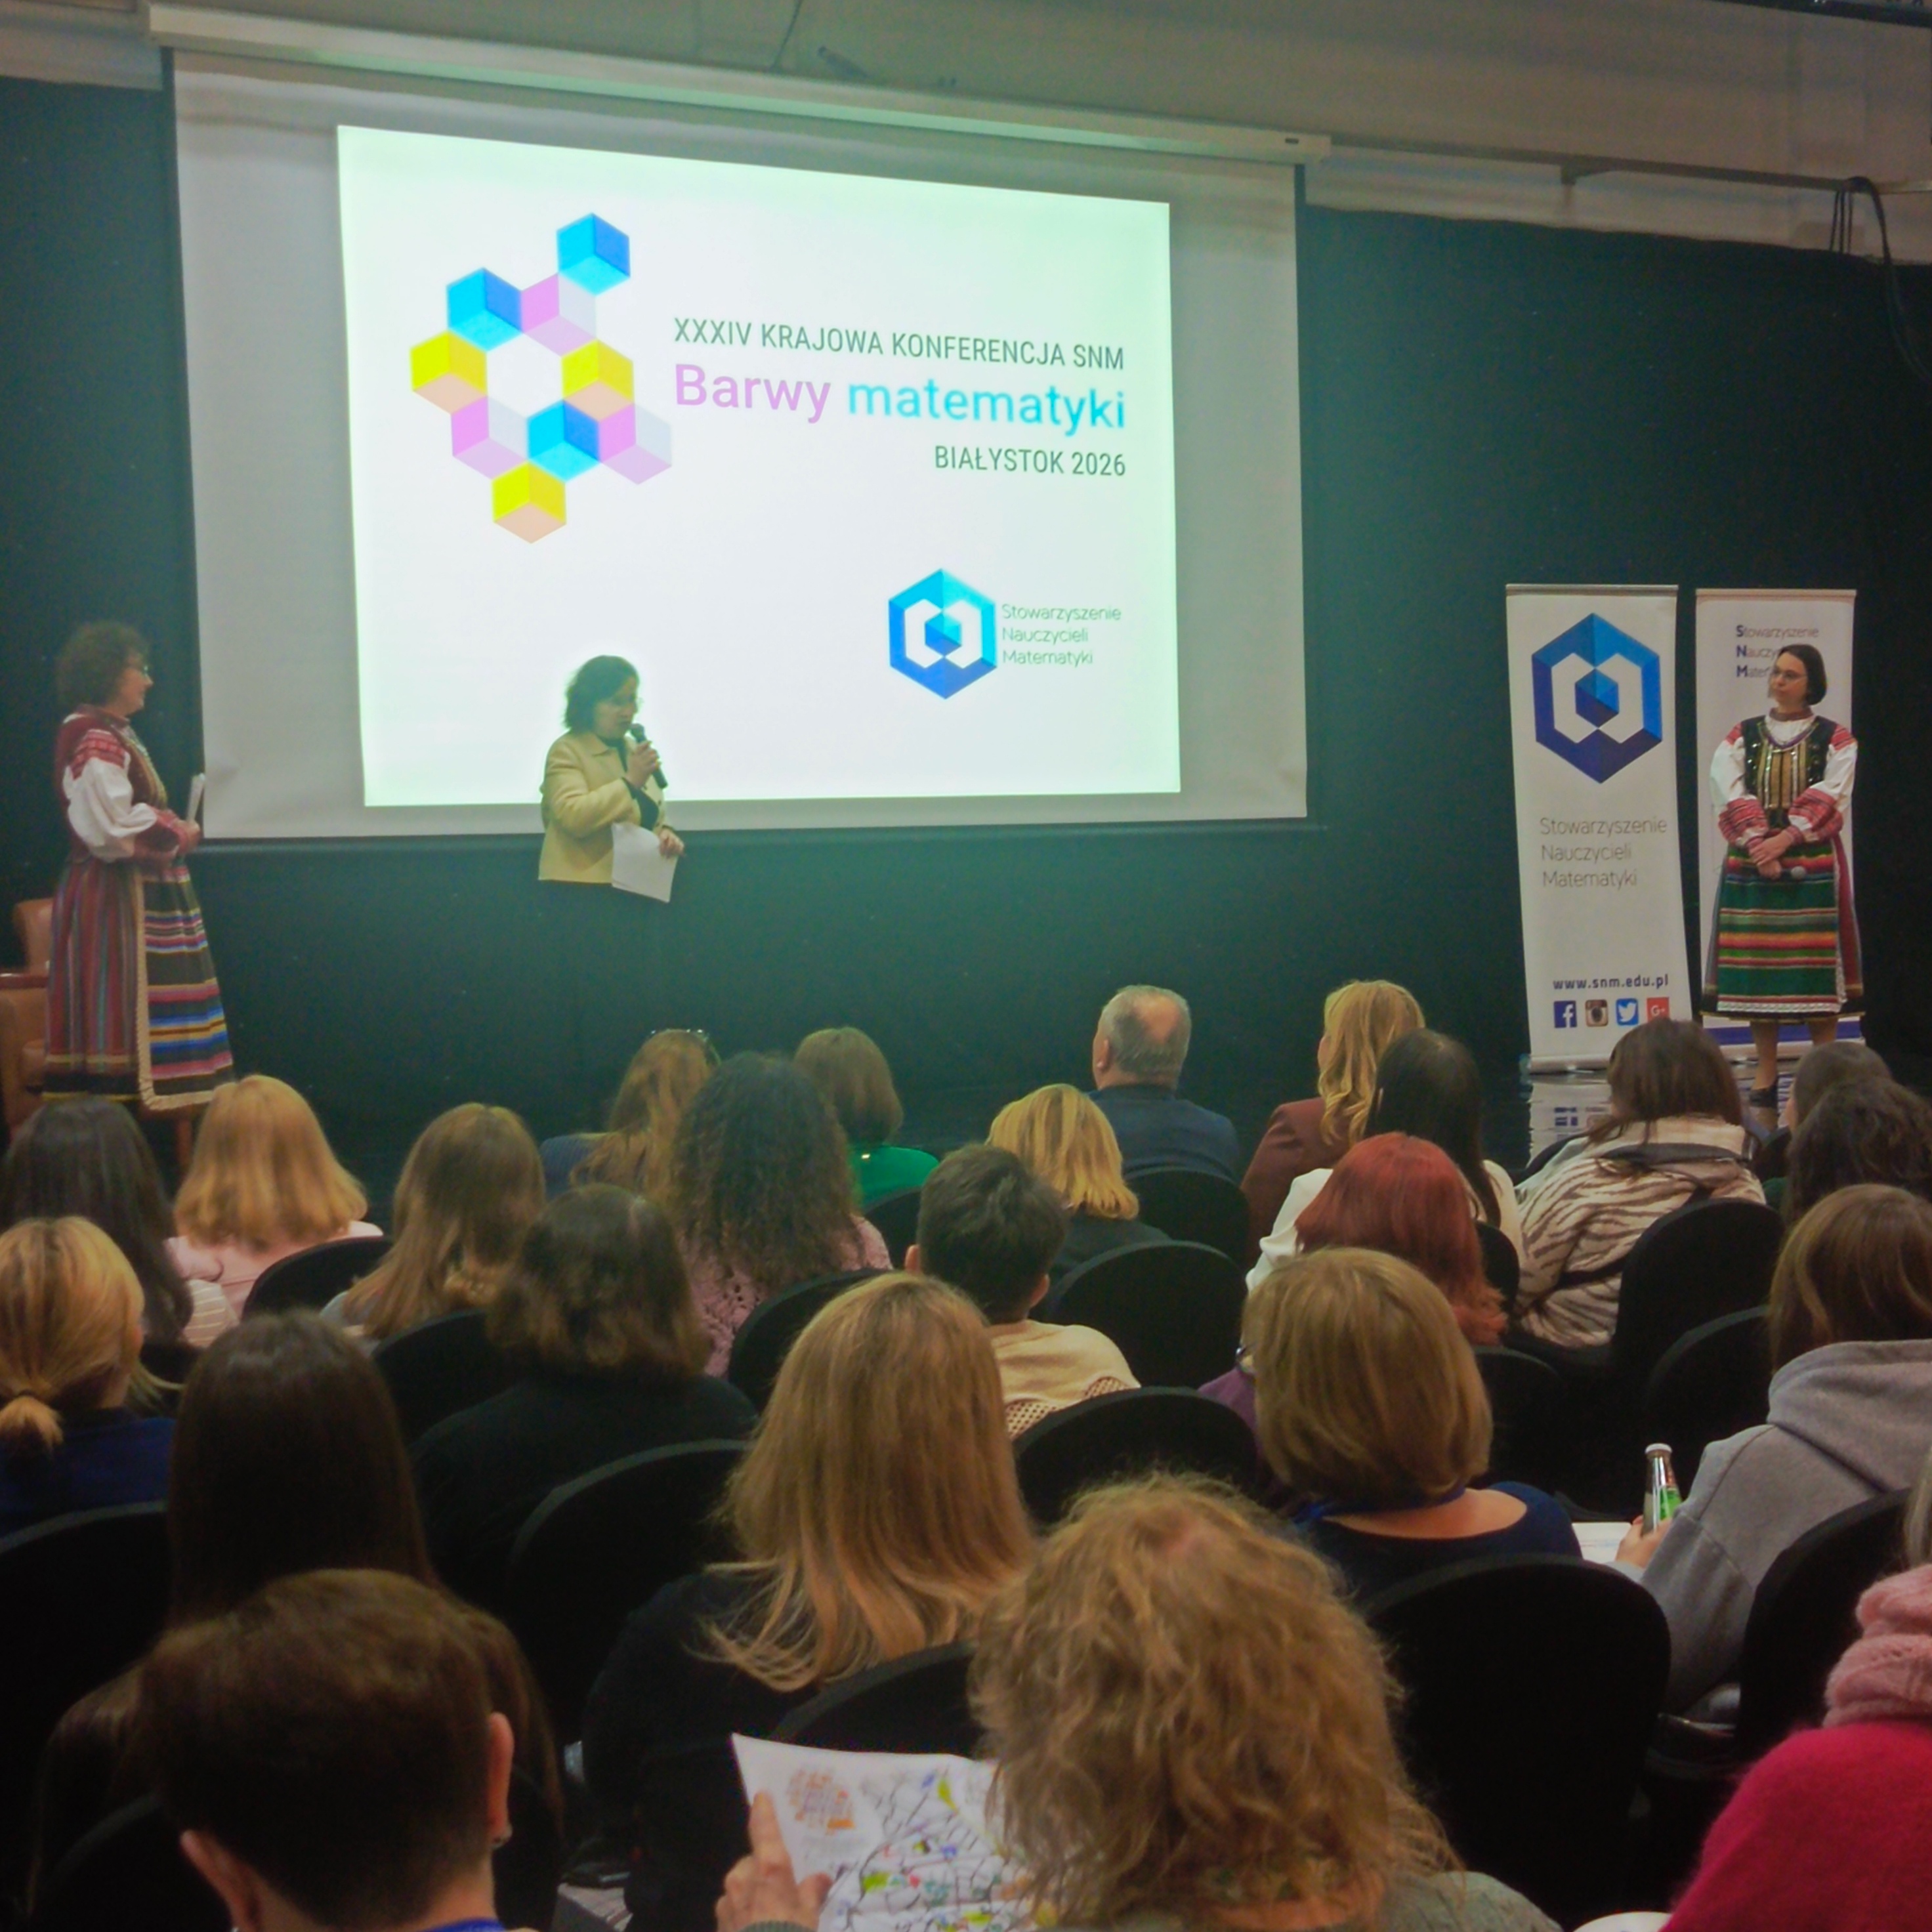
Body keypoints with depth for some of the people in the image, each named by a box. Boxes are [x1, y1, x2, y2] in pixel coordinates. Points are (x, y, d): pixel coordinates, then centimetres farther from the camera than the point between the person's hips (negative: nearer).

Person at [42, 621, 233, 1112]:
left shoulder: (115, 733, 17)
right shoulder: (92, 739, -16)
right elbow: (113, 828, -24)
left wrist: (172, 831, 8)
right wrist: (178, 834, -11)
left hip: (141, 897, 10)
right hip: (112, 899, -10)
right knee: (120, 1014, -9)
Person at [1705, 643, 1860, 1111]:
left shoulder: (1835, 740, 5)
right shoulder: (1742, 737, 9)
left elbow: (1829, 801, -7)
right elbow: (1729, 794, -4)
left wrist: (1784, 840, -19)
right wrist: (1760, 847, -17)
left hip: (1812, 865, -2)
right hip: (1751, 864, 2)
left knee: (1817, 968, -4)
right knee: (1757, 968, 0)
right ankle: (1765, 1079, 6)